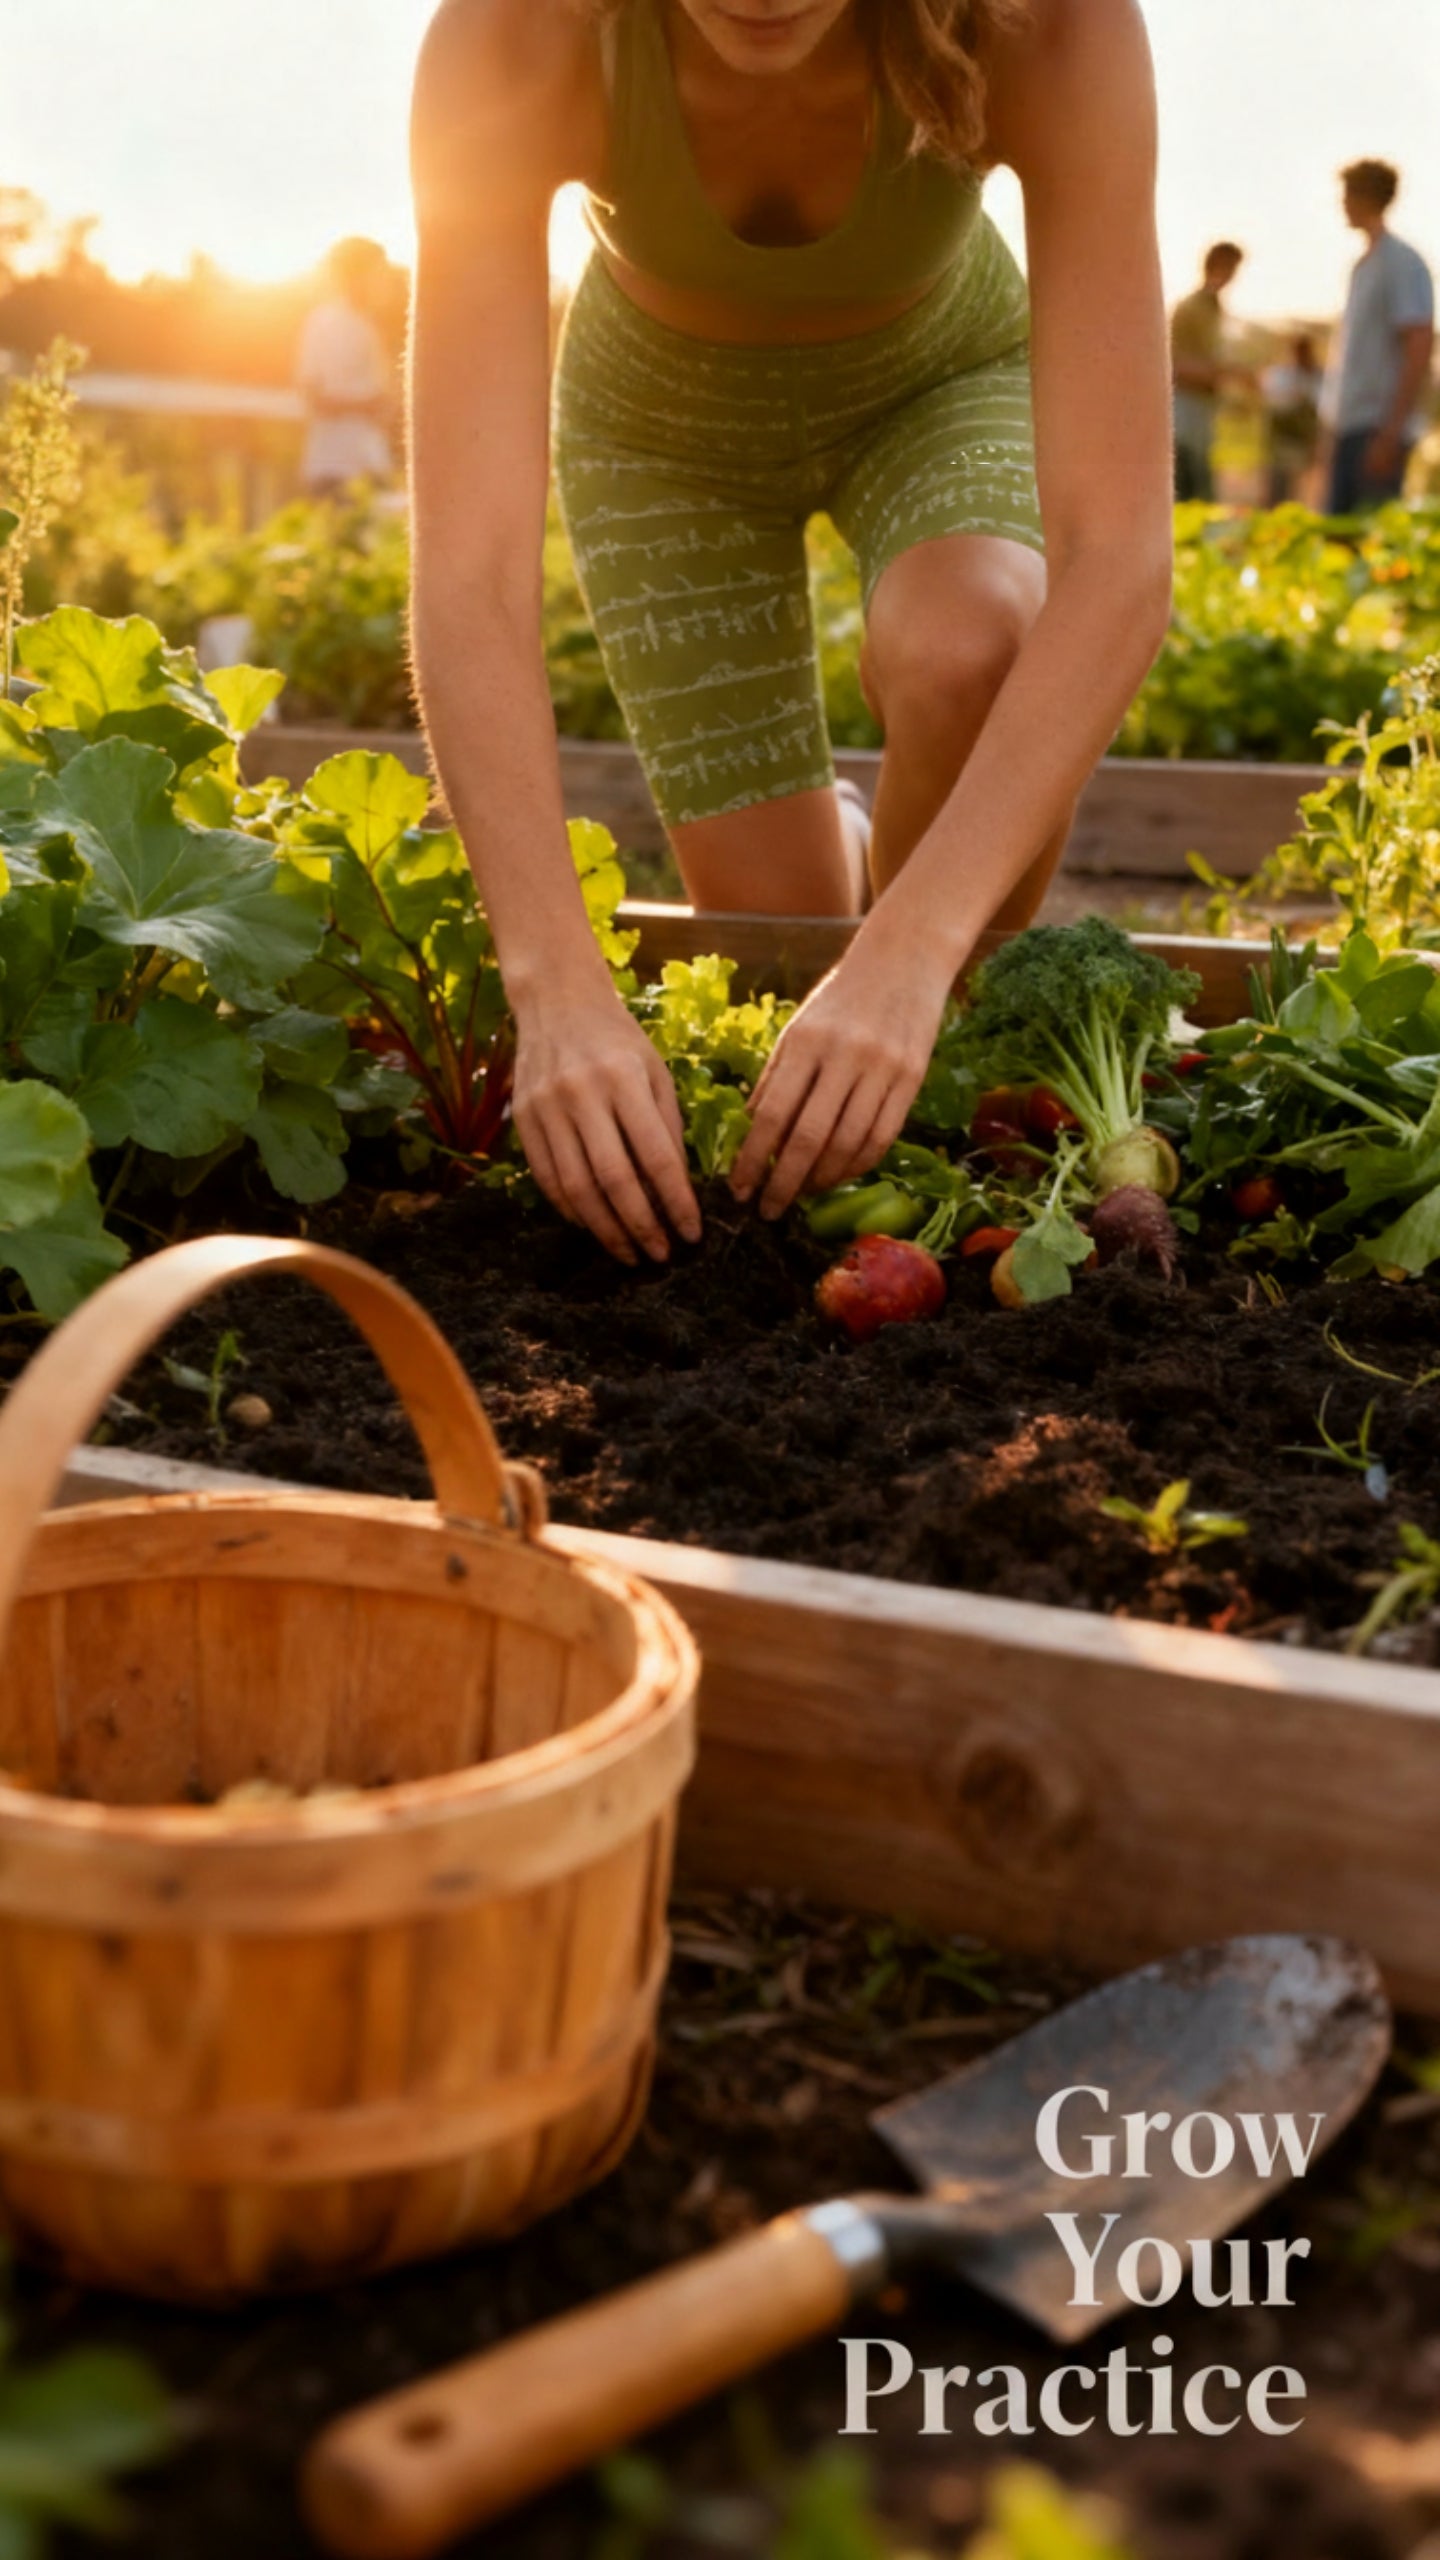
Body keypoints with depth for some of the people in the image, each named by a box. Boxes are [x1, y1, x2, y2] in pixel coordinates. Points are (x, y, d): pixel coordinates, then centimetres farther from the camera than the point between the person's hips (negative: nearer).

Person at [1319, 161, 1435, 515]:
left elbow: (1419, 348, -14)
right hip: (1348, 427, 8)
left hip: (1379, 428, -8)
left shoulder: (1402, 263, -8)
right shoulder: (1362, 264, 16)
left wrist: (1391, 433, -19)